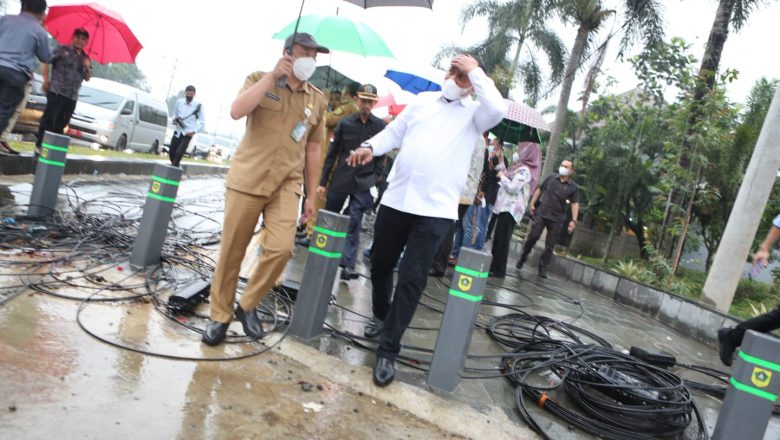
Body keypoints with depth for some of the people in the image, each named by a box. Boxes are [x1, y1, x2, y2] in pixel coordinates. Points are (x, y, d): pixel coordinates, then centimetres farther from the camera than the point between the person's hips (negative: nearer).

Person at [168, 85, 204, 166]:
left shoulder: (198, 106, -9)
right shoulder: (179, 102, 2)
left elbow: (202, 123, -6)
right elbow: (174, 114, 17)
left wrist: (194, 131, -18)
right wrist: (174, 119, -6)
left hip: (188, 134, -4)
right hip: (177, 131, 4)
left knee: (179, 153, -17)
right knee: (171, 152, 5)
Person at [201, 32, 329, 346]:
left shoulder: (317, 100, 10)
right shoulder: (260, 80, 3)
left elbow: (312, 150, 13)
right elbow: (236, 111, -17)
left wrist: (312, 196, 11)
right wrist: (272, 76, -15)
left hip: (286, 184, 2)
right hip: (247, 179, -2)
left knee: (281, 248, -16)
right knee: (231, 252, 3)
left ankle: (248, 306, 9)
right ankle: (220, 316, 22)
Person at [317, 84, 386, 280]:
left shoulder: (380, 126, 1)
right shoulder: (345, 123, 2)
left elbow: (381, 156, 4)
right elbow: (332, 154, 4)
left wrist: (374, 180, -3)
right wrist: (323, 182, 2)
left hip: (362, 184, -1)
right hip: (339, 180, 2)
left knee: (354, 224, -7)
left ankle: (347, 265, -9)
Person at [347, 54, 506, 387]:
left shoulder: (474, 113, 5)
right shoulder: (422, 101, 15)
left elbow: (497, 110, -17)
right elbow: (394, 132, 15)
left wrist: (476, 71, -8)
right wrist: (371, 147, -4)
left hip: (435, 210, -4)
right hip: (395, 199, 4)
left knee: (412, 279, -8)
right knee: (380, 264, 16)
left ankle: (388, 350, 1)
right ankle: (381, 315, 44)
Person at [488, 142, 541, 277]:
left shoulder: (524, 170, -13)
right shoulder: (521, 168, 16)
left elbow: (513, 188, -20)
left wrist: (502, 176, -7)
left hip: (510, 208, -9)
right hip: (507, 207, 9)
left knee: (502, 239, -6)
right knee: (499, 238, 11)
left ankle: (498, 269, -1)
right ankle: (495, 266, 17)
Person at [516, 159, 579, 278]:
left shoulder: (573, 187, 1)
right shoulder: (551, 178, 6)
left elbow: (575, 204, -1)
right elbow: (540, 189, 14)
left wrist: (574, 220, -10)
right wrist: (532, 203, 8)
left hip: (557, 219, 0)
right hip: (541, 213, 1)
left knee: (549, 246, 2)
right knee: (533, 236, -8)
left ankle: (543, 269, 10)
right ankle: (523, 258, 14)